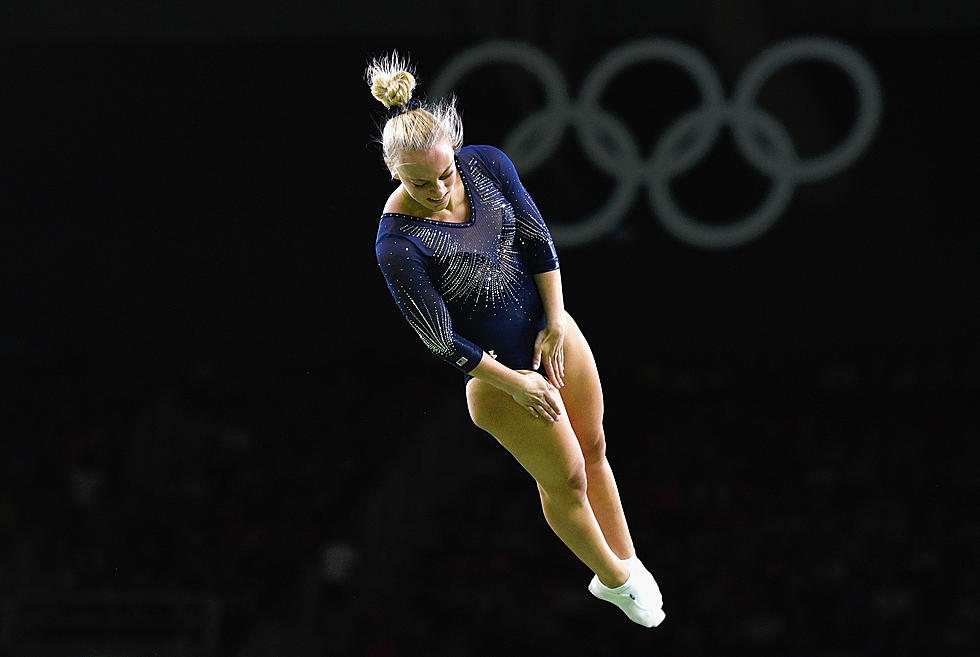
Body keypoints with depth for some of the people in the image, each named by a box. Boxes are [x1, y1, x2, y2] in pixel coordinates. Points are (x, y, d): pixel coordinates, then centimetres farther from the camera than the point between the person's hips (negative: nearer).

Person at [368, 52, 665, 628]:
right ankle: (616, 581, 37)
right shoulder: (397, 244, -30)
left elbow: (538, 239, -5)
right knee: (565, 479, 12)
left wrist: (556, 327, -8)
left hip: (552, 331, 5)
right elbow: (440, 340, -22)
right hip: (494, 367, -5)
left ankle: (626, 563, 43)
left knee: (593, 449, 21)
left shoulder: (487, 165, -15)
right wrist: (516, 383, -15)